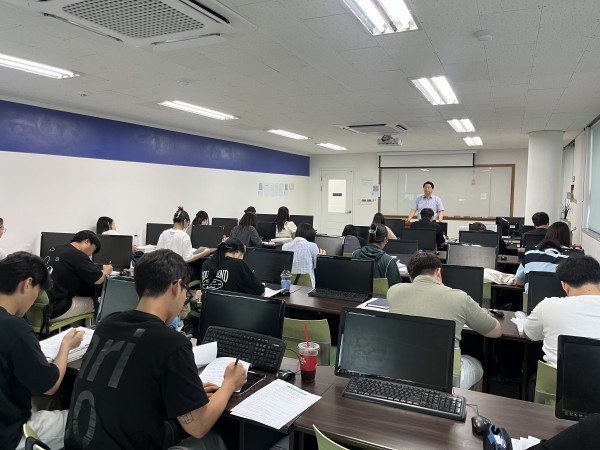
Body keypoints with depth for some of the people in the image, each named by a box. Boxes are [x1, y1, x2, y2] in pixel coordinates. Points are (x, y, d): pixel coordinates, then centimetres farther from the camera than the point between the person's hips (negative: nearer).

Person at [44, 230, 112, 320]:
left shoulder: (55, 249, 10)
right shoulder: (77, 256, -14)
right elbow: (99, 279, -10)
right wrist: (106, 271, 11)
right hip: (53, 309, -8)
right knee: (94, 302, 9)